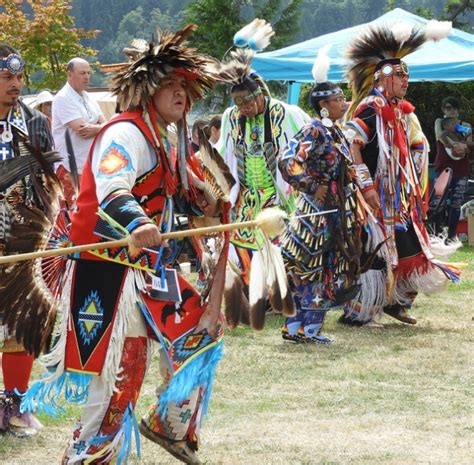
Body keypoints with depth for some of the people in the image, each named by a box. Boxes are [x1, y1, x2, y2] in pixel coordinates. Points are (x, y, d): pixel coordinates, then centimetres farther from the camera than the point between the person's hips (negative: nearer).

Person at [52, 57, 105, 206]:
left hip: (91, 165, 8)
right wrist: (100, 128, -4)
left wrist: (94, 129, -16)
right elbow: (81, 128, -20)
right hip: (70, 167, -8)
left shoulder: (89, 99, 14)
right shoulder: (63, 99, -11)